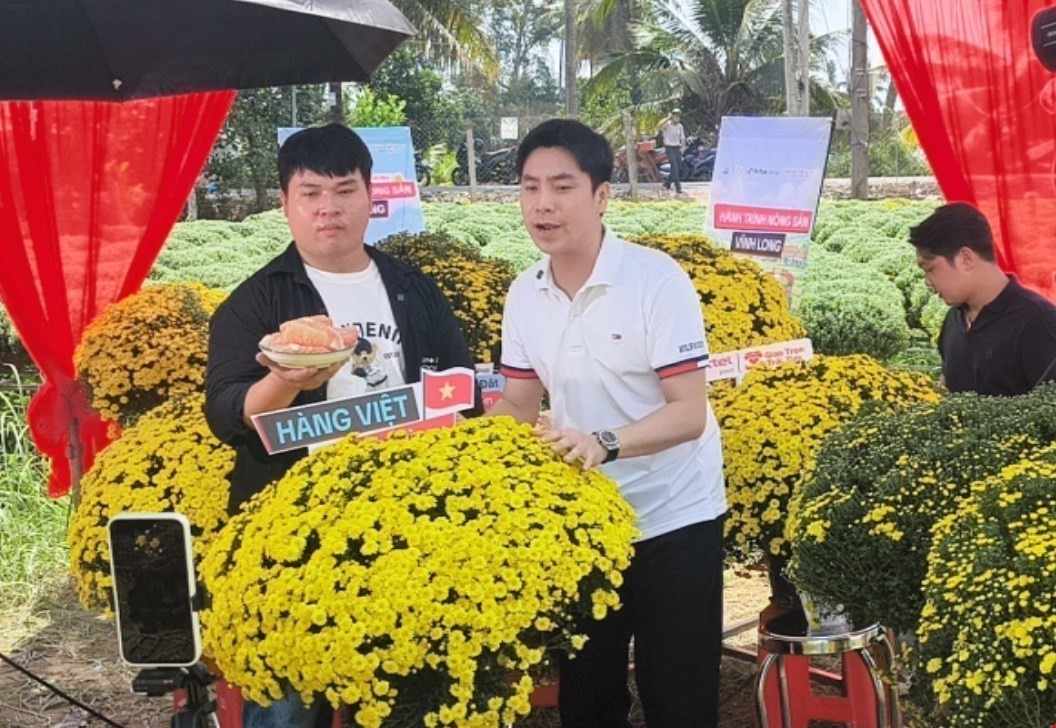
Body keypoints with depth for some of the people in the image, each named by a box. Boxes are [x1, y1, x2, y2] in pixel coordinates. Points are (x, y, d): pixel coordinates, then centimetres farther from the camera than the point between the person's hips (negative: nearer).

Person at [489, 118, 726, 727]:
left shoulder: (656, 279, -17)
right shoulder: (525, 294, 0)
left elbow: (689, 412, -21)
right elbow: (520, 405, 8)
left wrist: (605, 443, -36)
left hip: (673, 519, -5)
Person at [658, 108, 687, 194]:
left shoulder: (680, 126, 7)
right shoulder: (667, 124, -10)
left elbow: (682, 138, 13)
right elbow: (661, 124, -34)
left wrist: (683, 146, -3)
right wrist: (669, 117, -27)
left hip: (677, 148, 6)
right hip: (669, 148, -6)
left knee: (679, 168, 9)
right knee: (674, 168, -13)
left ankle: (667, 183, 29)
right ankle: (678, 189, -13)